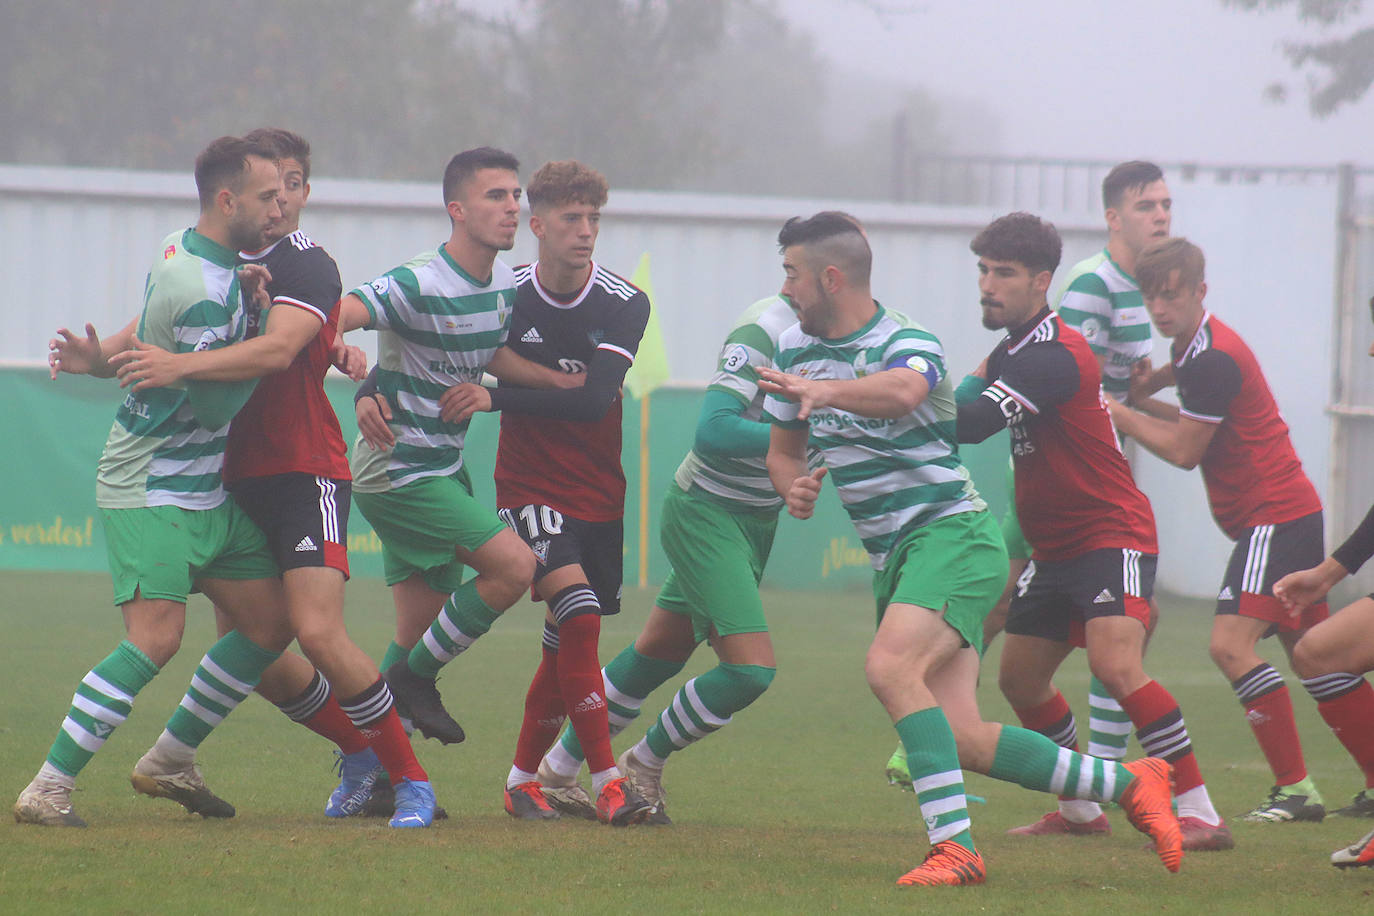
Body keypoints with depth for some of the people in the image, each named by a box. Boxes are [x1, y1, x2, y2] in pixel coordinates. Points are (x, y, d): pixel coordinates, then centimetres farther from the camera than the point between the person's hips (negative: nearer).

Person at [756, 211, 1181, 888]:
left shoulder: (908, 344, -13)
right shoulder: (795, 349, 12)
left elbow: (902, 392, -38)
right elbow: (783, 449, 22)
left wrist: (825, 391, -56)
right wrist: (795, 486, -1)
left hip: (951, 534, -8)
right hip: (893, 558, 8)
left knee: (890, 668, -32)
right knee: (964, 742, -3)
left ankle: (954, 846, -33)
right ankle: (1127, 784, 7)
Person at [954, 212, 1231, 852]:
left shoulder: (1053, 357, -22)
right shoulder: (1016, 348, 11)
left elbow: (970, 424, -31)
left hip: (1110, 538, -10)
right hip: (1055, 548, 10)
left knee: (1115, 665, -26)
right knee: (1020, 679, 13)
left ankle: (1200, 812, -25)